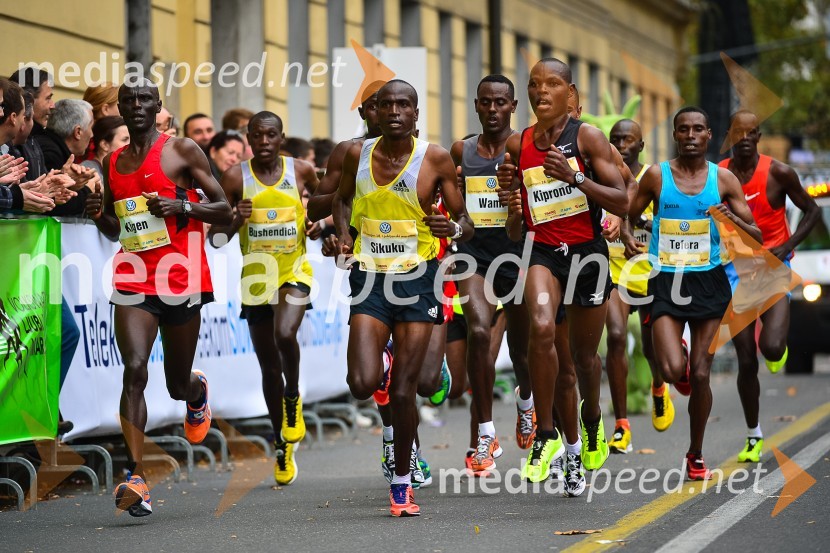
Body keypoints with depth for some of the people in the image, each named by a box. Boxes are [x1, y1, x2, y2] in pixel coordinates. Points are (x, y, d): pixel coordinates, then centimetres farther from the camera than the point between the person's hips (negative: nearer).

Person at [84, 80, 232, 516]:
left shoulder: (182, 151, -1)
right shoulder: (112, 163, 13)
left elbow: (225, 213, 0)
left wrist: (182, 206, -18)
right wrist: (99, 215, 1)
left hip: (182, 282, -2)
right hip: (134, 281, 2)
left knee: (178, 385, 10)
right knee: (134, 369, -18)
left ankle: (197, 390, 50)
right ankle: (136, 479, -23)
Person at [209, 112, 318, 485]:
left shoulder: (301, 171, -2)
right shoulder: (236, 178, -5)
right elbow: (216, 238, -3)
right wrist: (235, 221, -22)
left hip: (294, 270, -1)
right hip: (256, 275, 1)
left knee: (285, 334, -30)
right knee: (269, 367, 8)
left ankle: (293, 398, -1)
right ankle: (283, 448, 23)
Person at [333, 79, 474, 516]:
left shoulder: (435, 159, -5)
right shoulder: (358, 154, 2)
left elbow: (465, 222, 0)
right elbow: (342, 199, 22)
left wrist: (454, 228, -23)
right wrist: (344, 233, 3)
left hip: (417, 280, -2)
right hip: (369, 279, 2)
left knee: (402, 391, -3)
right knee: (363, 385, -15)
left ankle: (402, 481, 15)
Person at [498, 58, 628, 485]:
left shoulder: (587, 137, -6)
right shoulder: (517, 146, 5)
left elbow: (622, 203, -13)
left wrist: (574, 178, -24)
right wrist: (511, 195, -8)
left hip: (587, 252, -1)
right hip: (543, 252, 1)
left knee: (584, 354, 12)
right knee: (541, 328, -27)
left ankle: (592, 418, 45)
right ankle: (545, 435, -16)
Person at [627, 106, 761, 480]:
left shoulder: (723, 179, 3)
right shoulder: (656, 176, 1)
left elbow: (757, 237, 3)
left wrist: (733, 219, -16)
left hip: (708, 281, 1)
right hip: (666, 281, -1)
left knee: (700, 375, 0)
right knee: (673, 371, -18)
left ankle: (696, 455, 18)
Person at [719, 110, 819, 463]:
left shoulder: (778, 173, -6)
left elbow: (812, 210, 3)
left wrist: (788, 246, -10)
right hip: (737, 270, 2)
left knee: (771, 347, -22)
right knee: (746, 362, 1)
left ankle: (778, 350, 19)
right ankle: (754, 436, 19)